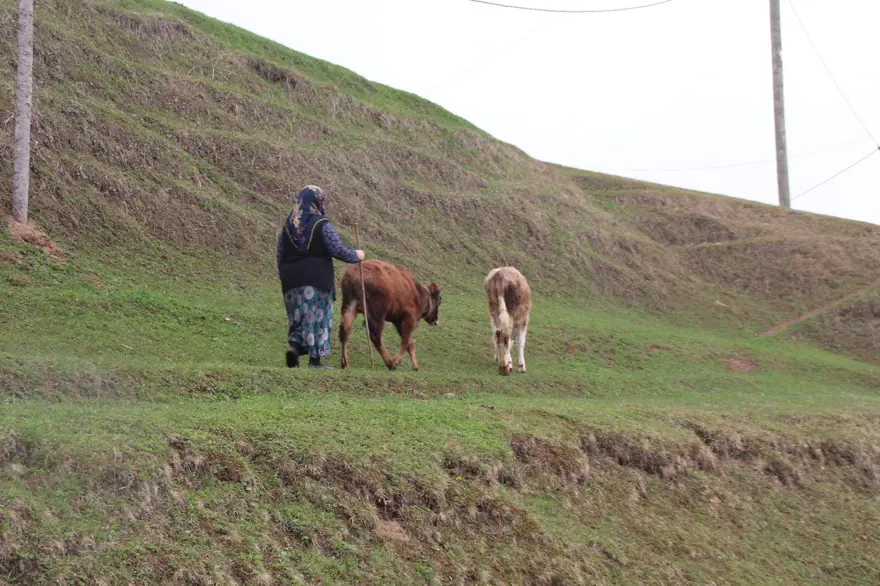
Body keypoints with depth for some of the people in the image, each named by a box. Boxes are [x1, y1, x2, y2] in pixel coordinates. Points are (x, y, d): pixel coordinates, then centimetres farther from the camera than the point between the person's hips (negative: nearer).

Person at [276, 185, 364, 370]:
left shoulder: (287, 225, 9)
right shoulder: (322, 224, -7)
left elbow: (279, 254, 12)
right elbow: (338, 250, -10)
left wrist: (284, 276, 22)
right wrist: (356, 256, 8)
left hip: (292, 280, 5)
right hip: (318, 279, -5)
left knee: (300, 316, 15)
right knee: (318, 317, 2)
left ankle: (294, 345, -8)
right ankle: (315, 359, 2)